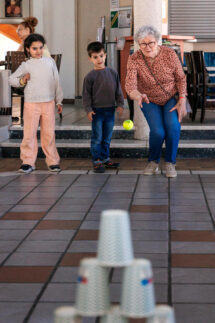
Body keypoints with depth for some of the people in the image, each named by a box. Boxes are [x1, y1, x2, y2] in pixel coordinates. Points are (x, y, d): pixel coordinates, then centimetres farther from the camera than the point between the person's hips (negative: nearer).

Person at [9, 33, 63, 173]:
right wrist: (22, 81, -11)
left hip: (49, 103, 1)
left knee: (49, 133, 4)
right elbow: (12, 79, 8)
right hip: (31, 104, -1)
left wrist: (59, 101, 13)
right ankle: (28, 162, 6)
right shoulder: (26, 65, 1)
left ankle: (53, 161, 11)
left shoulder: (50, 62, 7)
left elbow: (56, 82, 12)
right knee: (29, 133, -2)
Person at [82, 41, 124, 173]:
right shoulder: (90, 76, -5)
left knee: (107, 137, 12)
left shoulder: (113, 73, 6)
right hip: (97, 110, -4)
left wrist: (120, 104, 3)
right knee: (97, 138, -2)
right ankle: (97, 161, 4)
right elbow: (86, 94, -3)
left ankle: (105, 158, 23)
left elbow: (118, 90, 11)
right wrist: (88, 110, -11)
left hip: (110, 110, 4)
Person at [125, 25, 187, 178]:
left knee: (172, 125, -27)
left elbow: (181, 78, -9)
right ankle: (153, 162, 5)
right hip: (150, 101, 0)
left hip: (171, 98, 1)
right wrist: (138, 96, -58)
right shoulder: (134, 60, -23)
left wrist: (182, 102, -18)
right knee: (158, 131, -23)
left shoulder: (169, 54, -20)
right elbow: (130, 85, -35)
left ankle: (170, 163, -8)